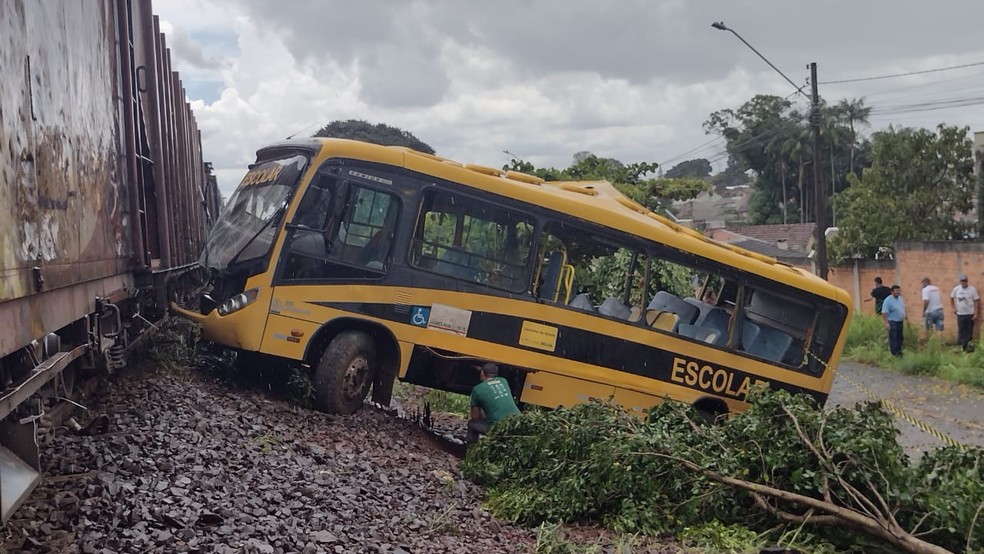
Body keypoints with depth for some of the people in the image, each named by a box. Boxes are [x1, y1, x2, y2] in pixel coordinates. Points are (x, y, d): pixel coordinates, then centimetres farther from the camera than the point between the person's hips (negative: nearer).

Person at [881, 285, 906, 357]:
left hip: (900, 322, 8)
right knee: (893, 340, -6)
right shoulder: (888, 300, -15)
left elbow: (904, 309, 22)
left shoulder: (900, 299, 10)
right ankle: (894, 354, -1)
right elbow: (884, 313, -20)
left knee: (900, 339, 14)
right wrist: (886, 323, -26)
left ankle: (899, 353, 24)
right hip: (892, 322, -8)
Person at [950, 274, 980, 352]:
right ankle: (960, 345, 13)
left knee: (969, 331, 4)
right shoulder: (956, 289, 1)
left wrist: (976, 313, -10)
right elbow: (951, 298, 17)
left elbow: (977, 301, -5)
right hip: (960, 314, 2)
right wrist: (953, 308, 7)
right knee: (961, 331, 6)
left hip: (970, 314, -2)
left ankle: (968, 346, 12)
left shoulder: (972, 289, -7)